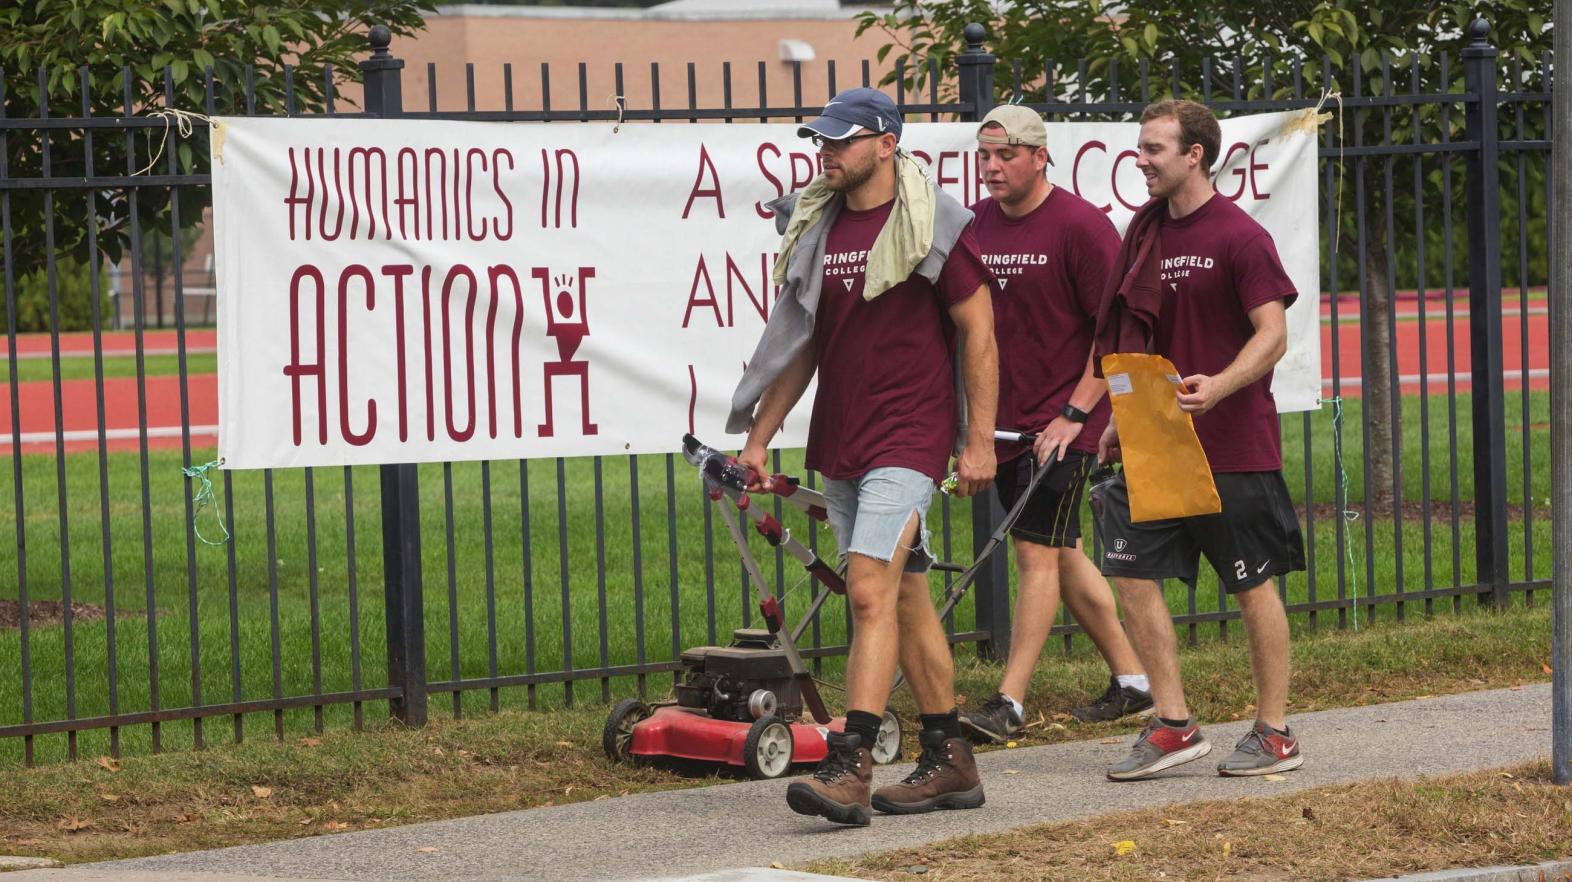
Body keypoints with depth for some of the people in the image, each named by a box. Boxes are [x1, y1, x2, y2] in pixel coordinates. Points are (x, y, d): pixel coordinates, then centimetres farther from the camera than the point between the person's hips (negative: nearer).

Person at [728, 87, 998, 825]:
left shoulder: (934, 226, -8)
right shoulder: (816, 228, 11)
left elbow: (978, 332, -7)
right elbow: (801, 342, 17)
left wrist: (979, 441, -11)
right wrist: (757, 437, 13)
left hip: (907, 438, -7)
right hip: (838, 443, 7)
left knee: (871, 590, -17)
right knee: (904, 599, 11)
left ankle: (848, 769, -22)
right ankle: (949, 763, 19)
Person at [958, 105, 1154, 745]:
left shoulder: (1079, 225, -12)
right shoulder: (977, 225, 7)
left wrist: (1075, 414, -16)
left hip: (1061, 424, -7)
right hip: (1005, 421, 7)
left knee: (1037, 553, -9)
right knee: (1059, 554, 12)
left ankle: (1009, 703, -9)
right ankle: (1131, 679, 24)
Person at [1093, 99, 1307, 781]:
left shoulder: (1239, 237, -11)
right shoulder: (1145, 231, 10)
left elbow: (1272, 334, -16)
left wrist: (1219, 386, -32)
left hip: (1232, 443, -7)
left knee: (1253, 585, 2)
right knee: (1131, 570, 0)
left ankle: (1274, 733, 12)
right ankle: (1173, 724, 8)